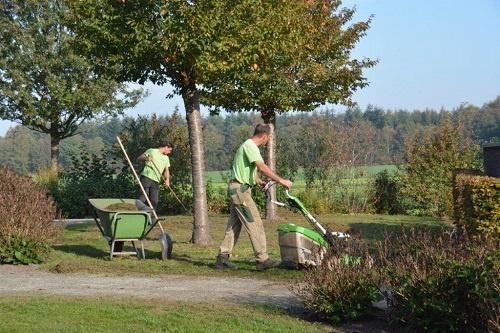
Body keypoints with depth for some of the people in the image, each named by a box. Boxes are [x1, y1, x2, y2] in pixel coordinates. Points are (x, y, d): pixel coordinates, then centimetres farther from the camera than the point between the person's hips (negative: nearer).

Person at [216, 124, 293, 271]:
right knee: (255, 223, -9)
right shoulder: (250, 146, -15)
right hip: (240, 190, -11)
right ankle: (262, 259, -9)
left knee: (233, 225, 12)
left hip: (236, 191, 11)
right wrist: (280, 180, -25)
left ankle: (222, 258, 14)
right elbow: (262, 167, -25)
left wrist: (259, 182, 39)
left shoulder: (248, 146, 18)